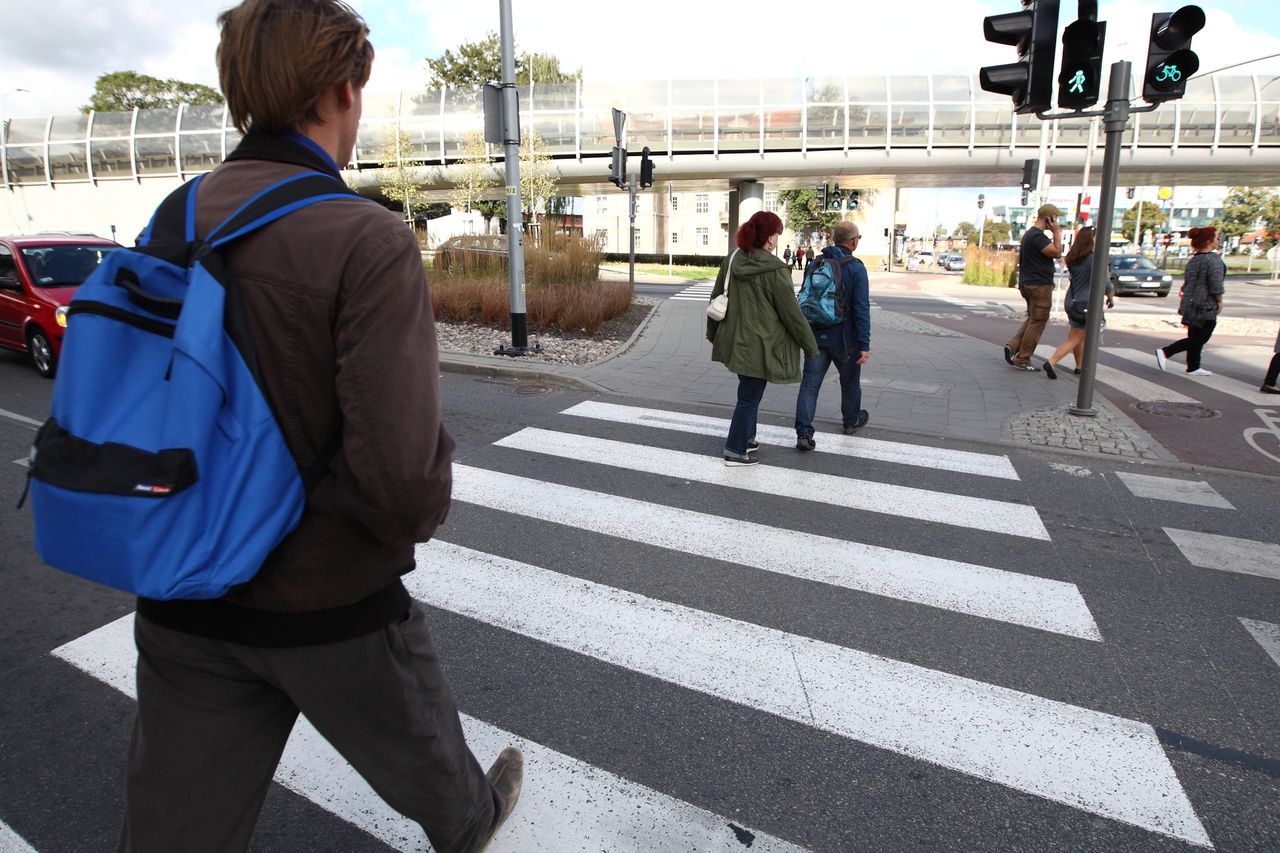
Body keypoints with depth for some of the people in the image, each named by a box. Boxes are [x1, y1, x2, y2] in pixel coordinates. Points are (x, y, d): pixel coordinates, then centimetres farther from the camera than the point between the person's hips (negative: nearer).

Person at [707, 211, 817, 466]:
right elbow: (791, 313, -14)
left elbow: (716, 299, 11)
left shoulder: (732, 261, 1)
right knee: (749, 397, 4)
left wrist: (713, 332, 25)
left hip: (735, 340, 7)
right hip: (759, 345, -7)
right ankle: (735, 451, 12)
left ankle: (746, 438, 35)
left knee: (749, 393, 23)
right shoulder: (774, 270, -19)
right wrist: (811, 346, -2)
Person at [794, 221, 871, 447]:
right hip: (844, 338, -3)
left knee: (809, 384, 1)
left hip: (816, 335, 3)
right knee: (850, 380, 19)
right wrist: (865, 345, -14)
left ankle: (803, 433, -8)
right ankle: (851, 420, 40)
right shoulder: (856, 268, -12)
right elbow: (861, 309, -16)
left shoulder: (815, 263, 3)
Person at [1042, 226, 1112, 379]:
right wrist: (1111, 298, 5)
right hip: (1085, 304, -8)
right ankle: (1051, 363, -16)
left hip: (1071, 301, 8)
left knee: (1082, 336, 20)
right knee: (1074, 339, -3)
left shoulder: (1072, 259, 4)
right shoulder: (1095, 259, -16)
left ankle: (1079, 366, 26)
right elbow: (1104, 282, -11)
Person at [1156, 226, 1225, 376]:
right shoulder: (1213, 260, -15)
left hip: (1190, 304, 9)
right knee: (1200, 338, -2)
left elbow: (1186, 283, 15)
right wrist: (1219, 302, -5)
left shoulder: (1193, 260, 10)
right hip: (1205, 307, -9)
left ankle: (1193, 368, 18)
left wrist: (1183, 304, 20)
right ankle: (1165, 351, -13)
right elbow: (1216, 286, -18)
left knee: (1195, 338, 13)